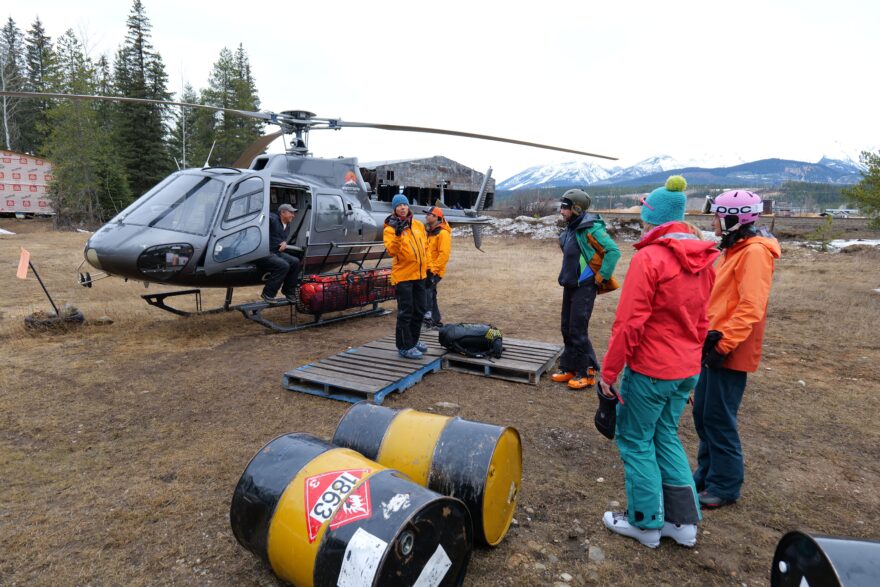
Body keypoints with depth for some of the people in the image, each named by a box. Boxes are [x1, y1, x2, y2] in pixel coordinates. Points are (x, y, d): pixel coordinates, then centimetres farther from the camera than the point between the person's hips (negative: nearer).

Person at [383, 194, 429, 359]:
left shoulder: (419, 225, 10)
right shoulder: (390, 229, -7)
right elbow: (391, 251, -20)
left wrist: (427, 267, 16)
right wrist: (398, 235, -34)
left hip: (419, 275, 6)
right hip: (403, 276, -6)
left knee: (419, 310, 15)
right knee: (405, 312, -3)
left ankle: (413, 340, 30)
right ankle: (405, 347, 7)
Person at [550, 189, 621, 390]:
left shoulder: (591, 228, -17)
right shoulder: (571, 228, 10)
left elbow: (613, 252, -21)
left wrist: (601, 277, -16)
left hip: (584, 287, -9)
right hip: (570, 285, 9)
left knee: (578, 331, -5)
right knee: (567, 330, 13)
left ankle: (587, 373, 8)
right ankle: (569, 368, 24)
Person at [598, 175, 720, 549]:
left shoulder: (649, 258, -18)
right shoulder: (703, 260, 6)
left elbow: (629, 323, -20)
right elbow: (701, 321, 14)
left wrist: (609, 371, -13)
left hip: (650, 370, -8)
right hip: (687, 370, 8)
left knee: (636, 440, 9)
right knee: (666, 437, 21)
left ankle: (646, 523, 22)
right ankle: (684, 521, 28)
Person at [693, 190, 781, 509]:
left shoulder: (754, 252, -15)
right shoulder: (735, 249, 15)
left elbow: (751, 308, -22)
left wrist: (723, 344, -21)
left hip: (730, 353, -10)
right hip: (715, 346, 10)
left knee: (718, 420, 1)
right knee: (702, 414, 16)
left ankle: (725, 486, 16)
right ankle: (707, 473, 31)